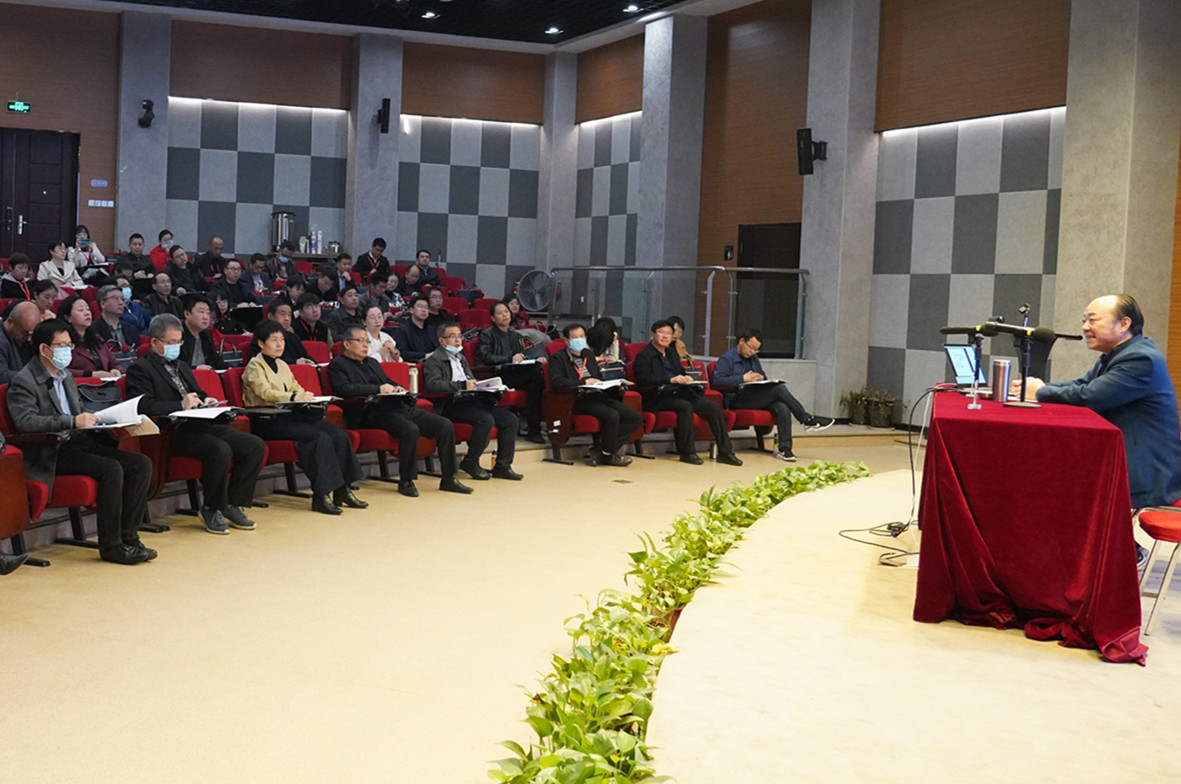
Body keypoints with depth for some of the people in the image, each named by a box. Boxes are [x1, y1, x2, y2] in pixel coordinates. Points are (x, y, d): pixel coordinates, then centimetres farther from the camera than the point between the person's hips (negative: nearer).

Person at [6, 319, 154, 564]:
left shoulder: (66, 377, 21)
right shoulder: (23, 382, -6)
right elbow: (26, 421, -21)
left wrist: (92, 419, 5)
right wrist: (73, 421, -29)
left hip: (79, 442, 8)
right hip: (51, 454, -8)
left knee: (141, 463, -11)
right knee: (111, 469, -30)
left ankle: (127, 536, -11)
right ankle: (110, 545, -20)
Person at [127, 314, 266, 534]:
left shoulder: (182, 366, 28)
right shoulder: (140, 369, 1)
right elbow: (144, 406, -12)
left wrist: (206, 400, 9)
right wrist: (181, 405, -18)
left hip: (201, 423, 8)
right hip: (175, 431, -8)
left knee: (256, 446, -10)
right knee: (220, 450, -34)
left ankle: (232, 505, -3)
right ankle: (212, 509, -14)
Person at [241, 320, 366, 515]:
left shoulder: (282, 365, 23)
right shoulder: (254, 366, -2)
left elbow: (296, 387, 27)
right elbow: (265, 393, -18)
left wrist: (304, 395, 2)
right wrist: (294, 397, -34)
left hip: (290, 415, 8)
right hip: (268, 421, -8)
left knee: (339, 435, -14)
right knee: (320, 437, -30)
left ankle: (342, 491, -12)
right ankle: (321, 496, -28)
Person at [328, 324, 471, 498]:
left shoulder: (372, 362, 29)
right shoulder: (337, 365, 5)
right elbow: (345, 389, -13)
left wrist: (399, 389, 8)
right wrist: (378, 389, -14)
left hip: (397, 405, 8)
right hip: (372, 411, -8)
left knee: (445, 425, -8)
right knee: (410, 429, -35)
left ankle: (448, 479, -1)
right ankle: (406, 481, -18)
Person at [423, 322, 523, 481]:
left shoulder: (461, 359, 29)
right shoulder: (434, 361, 0)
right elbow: (432, 384, -18)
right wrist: (462, 385, -22)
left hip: (473, 400, 8)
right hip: (453, 405, -8)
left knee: (510, 419, -9)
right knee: (486, 420, -33)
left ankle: (502, 466, -5)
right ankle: (470, 463, -15)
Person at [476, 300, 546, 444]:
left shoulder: (515, 335, 31)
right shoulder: (486, 335, 10)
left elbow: (523, 357, 32)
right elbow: (486, 357, -5)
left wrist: (536, 360, 8)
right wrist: (510, 359, -12)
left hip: (517, 375, 6)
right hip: (498, 376, -6)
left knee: (534, 385, -31)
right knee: (535, 373, -30)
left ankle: (533, 430, -33)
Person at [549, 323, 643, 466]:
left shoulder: (589, 354, 26)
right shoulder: (558, 358, 3)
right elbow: (556, 382, -13)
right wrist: (584, 382, -16)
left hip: (598, 396, 8)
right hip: (579, 400, -8)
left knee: (636, 417, -10)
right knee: (612, 415, -33)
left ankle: (606, 451, -11)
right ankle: (607, 455, -11)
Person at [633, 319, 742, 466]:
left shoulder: (672, 352, 24)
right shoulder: (643, 356, 0)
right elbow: (645, 380, -14)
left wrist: (686, 378, 3)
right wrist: (671, 380, -23)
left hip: (679, 393, 7)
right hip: (658, 397, -7)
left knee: (714, 407, -10)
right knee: (685, 406, -35)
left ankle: (725, 452, -9)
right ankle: (686, 452, -25)